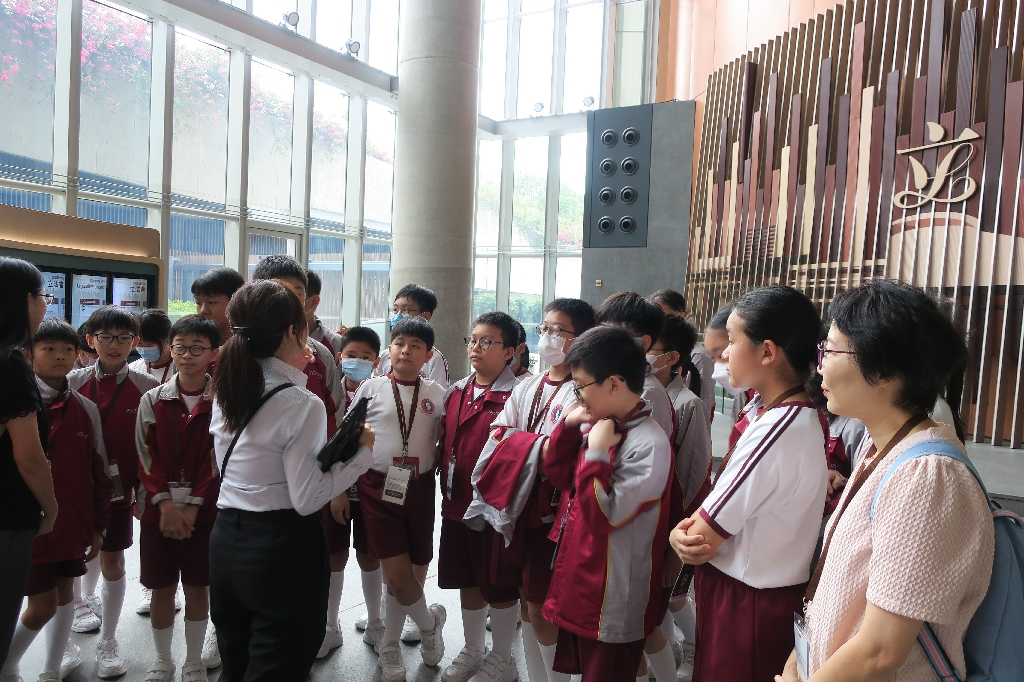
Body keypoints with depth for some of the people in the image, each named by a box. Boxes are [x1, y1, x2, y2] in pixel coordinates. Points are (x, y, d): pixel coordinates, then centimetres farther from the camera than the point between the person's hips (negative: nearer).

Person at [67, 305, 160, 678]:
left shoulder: (148, 387, -8)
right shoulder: (73, 382, -3)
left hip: (119, 487, -2)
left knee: (112, 559, 4)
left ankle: (107, 641, 20)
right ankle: (86, 601, 51)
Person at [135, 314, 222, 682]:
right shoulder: (152, 400, 2)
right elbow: (147, 456, -2)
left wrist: (193, 506, -12)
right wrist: (166, 504, -12)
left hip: (204, 510, -1)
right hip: (158, 509, 1)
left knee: (196, 587, 9)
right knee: (162, 588, 11)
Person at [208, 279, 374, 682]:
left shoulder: (226, 390, 2)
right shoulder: (302, 404, -19)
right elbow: (308, 498, -18)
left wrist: (290, 377, 21)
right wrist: (362, 453, -10)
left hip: (226, 541, 8)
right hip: (282, 547, -7)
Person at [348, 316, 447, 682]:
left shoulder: (435, 393, 2)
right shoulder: (371, 388, -2)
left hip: (419, 487, 2)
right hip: (378, 486, -2)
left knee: (415, 569, 9)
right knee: (398, 574, -4)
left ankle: (390, 649, 32)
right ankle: (429, 621, 28)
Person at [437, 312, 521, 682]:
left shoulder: (515, 395, -14)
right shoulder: (456, 392, 8)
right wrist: (447, 491, 12)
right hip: (457, 503, 7)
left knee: (501, 584, 10)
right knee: (467, 580, 20)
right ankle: (472, 650, 40)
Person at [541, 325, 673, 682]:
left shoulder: (649, 444, -24)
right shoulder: (602, 425, 0)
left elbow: (604, 517, -26)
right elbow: (559, 477, 9)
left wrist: (596, 453, -25)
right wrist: (568, 427, -3)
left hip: (612, 606, -8)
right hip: (579, 585, 8)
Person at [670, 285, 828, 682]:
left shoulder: (776, 431, -28)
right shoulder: (782, 412, 2)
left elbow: (700, 544, -23)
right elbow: (725, 506, 6)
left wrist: (677, 534, -3)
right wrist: (693, 525, -12)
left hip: (746, 604, -8)